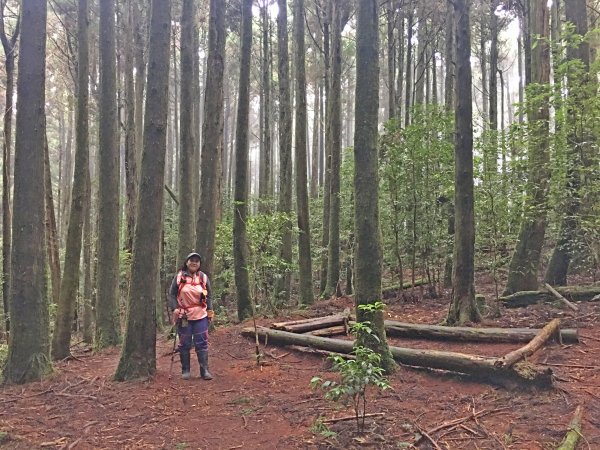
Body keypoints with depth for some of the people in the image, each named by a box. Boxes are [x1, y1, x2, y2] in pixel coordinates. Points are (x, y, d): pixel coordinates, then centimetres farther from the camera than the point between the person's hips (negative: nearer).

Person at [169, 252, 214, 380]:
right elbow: (172, 294, 2)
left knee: (202, 344, 0)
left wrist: (210, 311, 3)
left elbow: (208, 296, 11)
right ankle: (185, 370, 17)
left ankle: (204, 370, 5)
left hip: (201, 316, 1)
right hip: (184, 316, -1)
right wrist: (174, 308, -11)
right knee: (185, 344, 6)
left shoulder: (203, 277, 6)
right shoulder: (179, 277, 0)